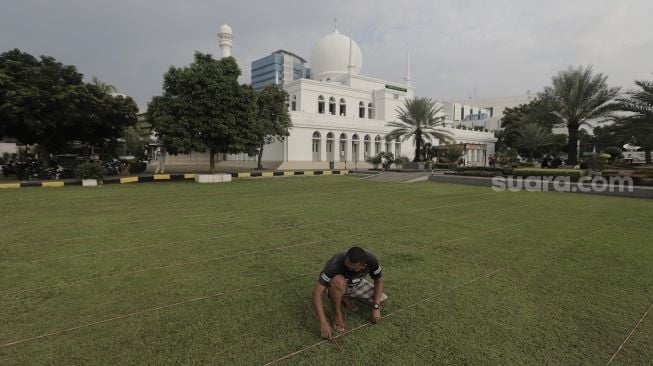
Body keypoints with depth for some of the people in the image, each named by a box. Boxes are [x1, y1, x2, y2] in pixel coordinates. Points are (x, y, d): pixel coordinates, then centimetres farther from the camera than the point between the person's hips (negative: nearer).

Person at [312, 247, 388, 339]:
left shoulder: (371, 259, -29)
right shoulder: (335, 264, -39)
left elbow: (379, 281, -10)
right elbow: (317, 292, -37)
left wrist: (376, 307, -19)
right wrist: (323, 323, -41)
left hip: (356, 285, 4)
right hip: (337, 285, -4)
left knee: (382, 301, -12)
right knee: (339, 281, -39)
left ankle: (345, 298, 9)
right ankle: (337, 315, -11)